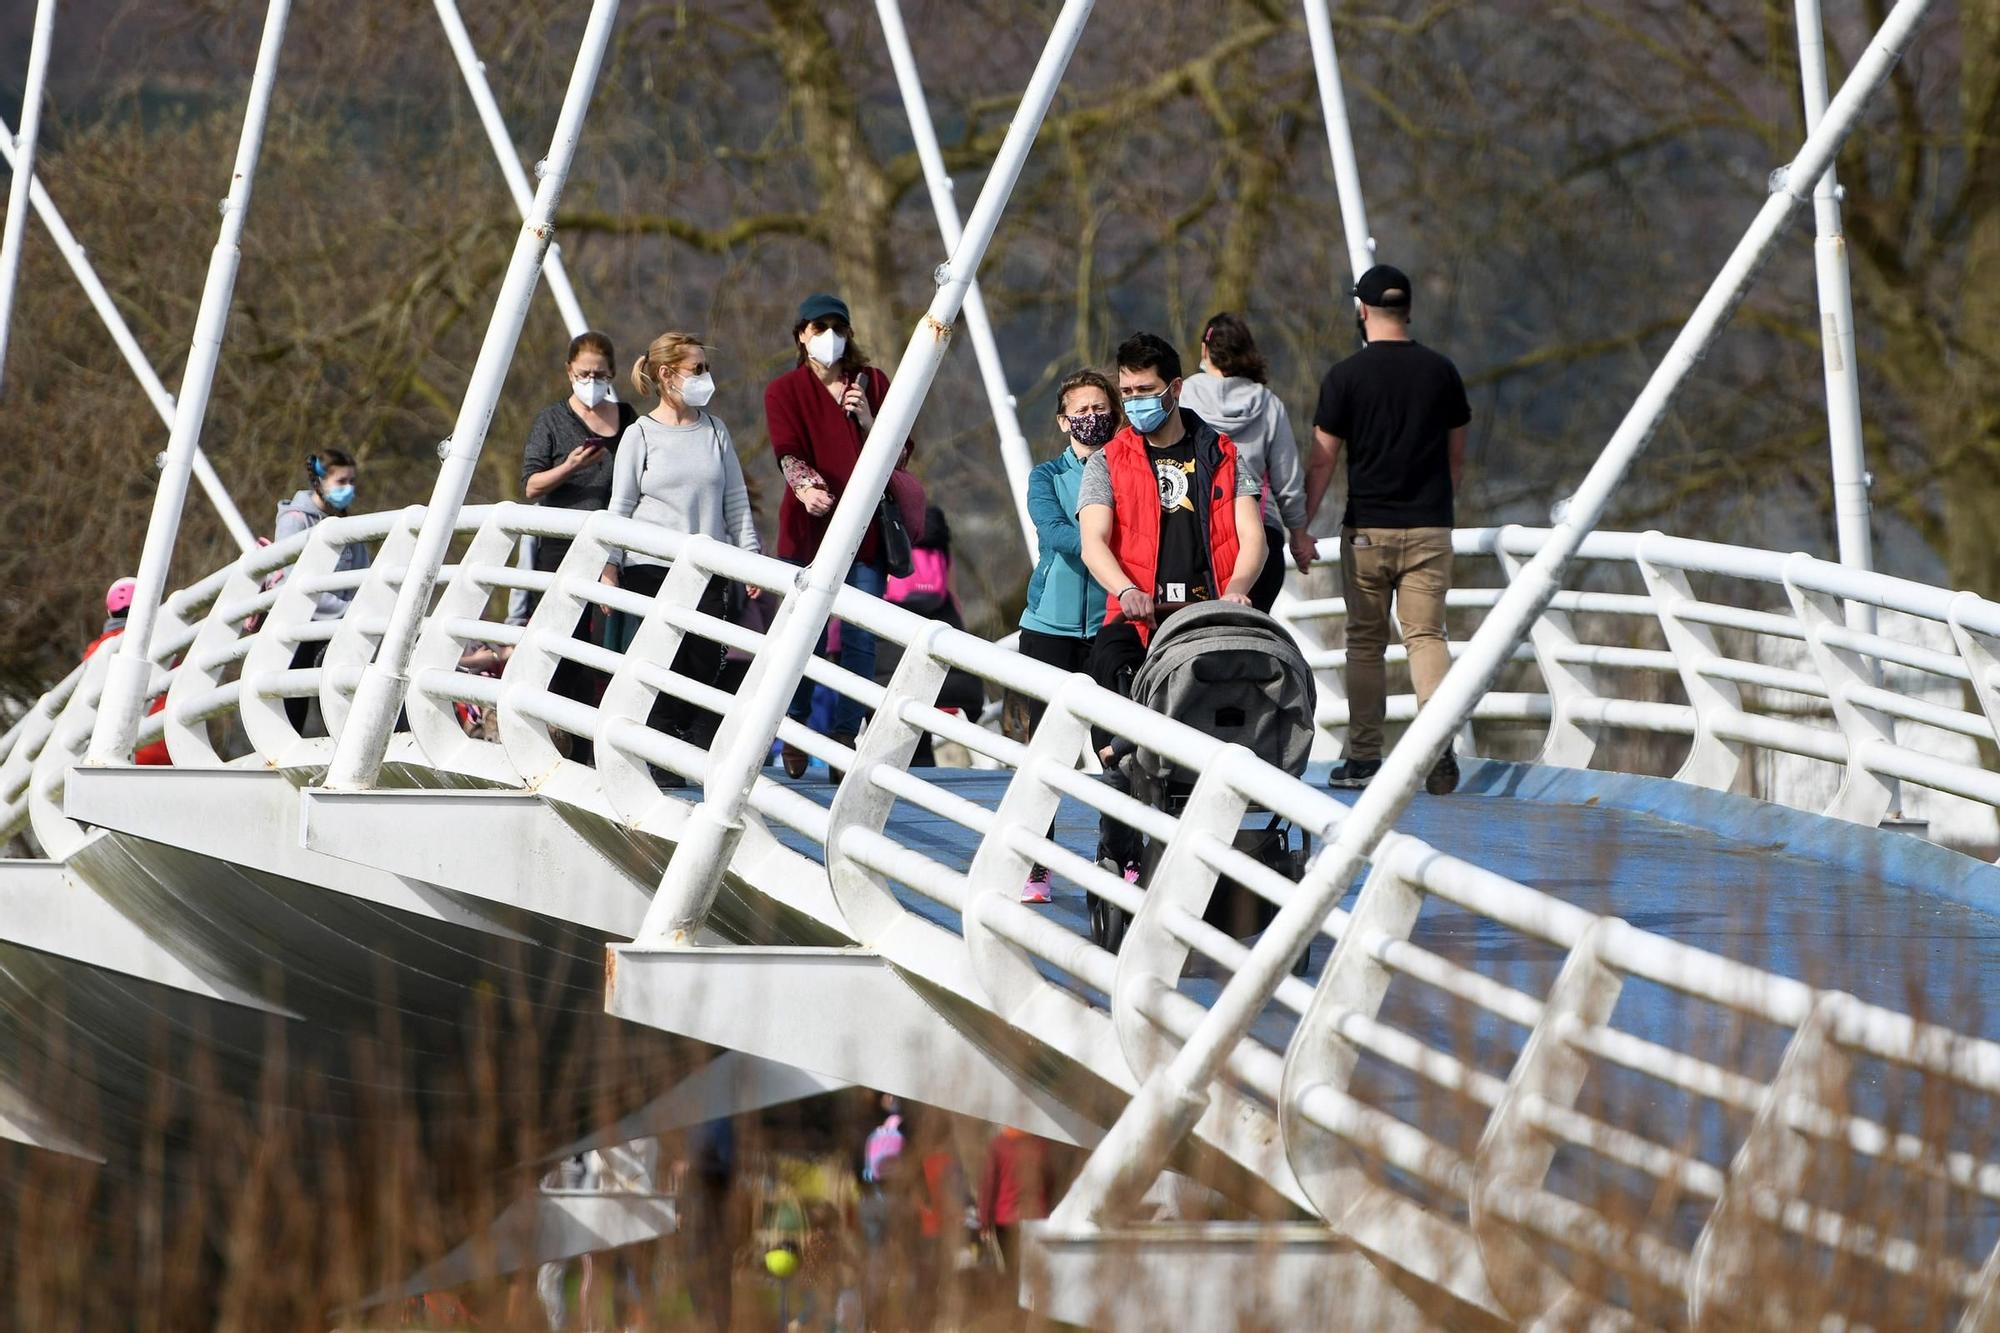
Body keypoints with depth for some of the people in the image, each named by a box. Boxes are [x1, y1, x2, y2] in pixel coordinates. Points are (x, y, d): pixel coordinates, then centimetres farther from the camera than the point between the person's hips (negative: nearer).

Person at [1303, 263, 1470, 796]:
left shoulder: (1345, 377, -5)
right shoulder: (1441, 371, 3)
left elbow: (1323, 460, -5)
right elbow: (1457, 457, 10)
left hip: (1367, 528, -2)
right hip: (1429, 527, 2)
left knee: (1365, 642, 8)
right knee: (1426, 635, 1)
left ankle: (1363, 758, 9)